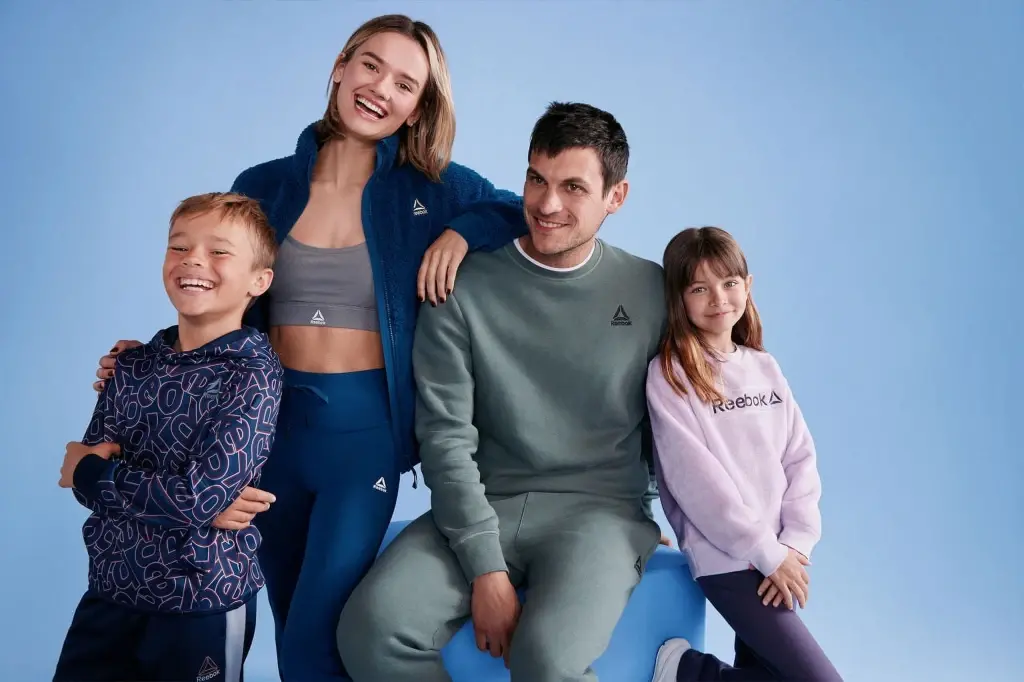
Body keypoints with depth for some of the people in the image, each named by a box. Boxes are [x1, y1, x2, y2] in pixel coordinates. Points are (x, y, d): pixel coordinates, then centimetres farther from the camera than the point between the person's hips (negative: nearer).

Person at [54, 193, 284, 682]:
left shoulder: (254, 375, -16)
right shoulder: (132, 366, 1)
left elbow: (200, 498, -23)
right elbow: (85, 469, -3)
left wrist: (91, 472, -10)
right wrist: (189, 503, -20)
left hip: (204, 600, -5)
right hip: (111, 587, 5)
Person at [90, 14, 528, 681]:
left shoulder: (430, 192, -3)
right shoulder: (263, 187, 3)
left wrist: (464, 230, -14)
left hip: (366, 430, -3)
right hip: (271, 424, 3)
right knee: (291, 627, 19)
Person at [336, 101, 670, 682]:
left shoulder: (653, 292, 3)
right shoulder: (464, 291, -2)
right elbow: (446, 438, -7)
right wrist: (485, 567, -14)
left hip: (599, 508, 0)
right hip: (480, 507, 1)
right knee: (371, 628, -23)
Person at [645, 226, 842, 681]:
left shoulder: (765, 367, 9)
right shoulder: (669, 375, -10)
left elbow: (801, 457, 6)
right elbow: (696, 479, -15)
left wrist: (795, 543, -7)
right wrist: (768, 553, -13)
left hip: (778, 556, 6)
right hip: (726, 557, -6)